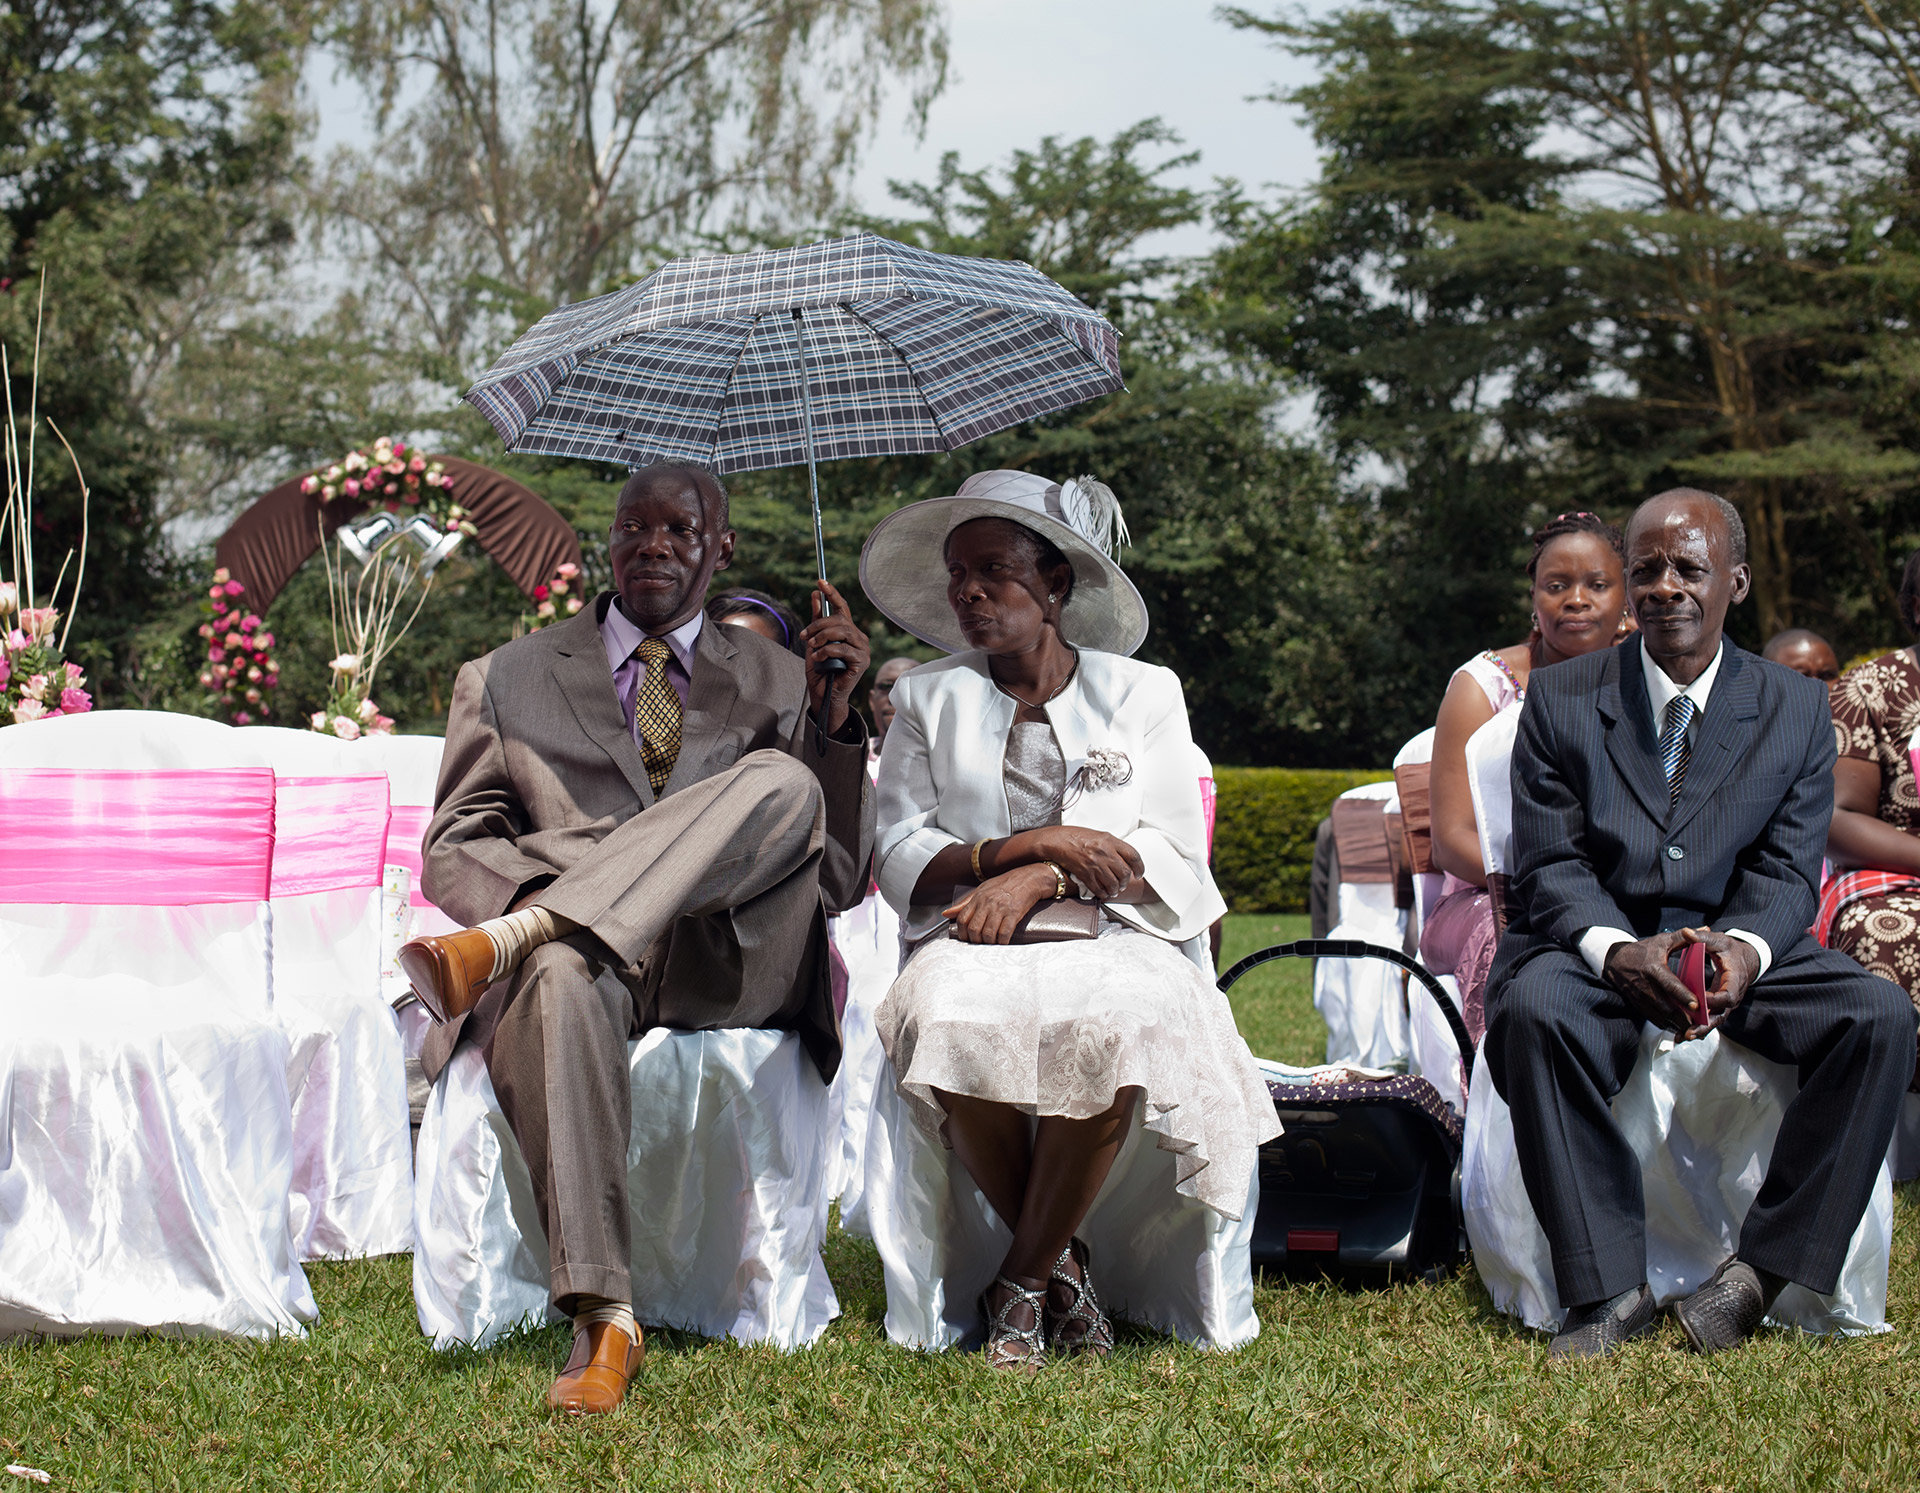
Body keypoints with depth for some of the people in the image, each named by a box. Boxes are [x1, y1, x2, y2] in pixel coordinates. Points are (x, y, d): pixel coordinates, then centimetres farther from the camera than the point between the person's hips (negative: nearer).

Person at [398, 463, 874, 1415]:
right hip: (588, 957, -1)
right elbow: (450, 847, 13)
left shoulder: (774, 681, 19)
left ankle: (504, 944, -38)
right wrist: (536, 890, -11)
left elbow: (840, 881, 10)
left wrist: (835, 715, -5)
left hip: (727, 970, 1)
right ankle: (603, 1319, -39)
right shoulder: (508, 680, 19)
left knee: (782, 784, -28)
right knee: (563, 973, -40)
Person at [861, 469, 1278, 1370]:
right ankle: (1061, 1264, -14)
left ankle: (1022, 1281, -19)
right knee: (945, 1016, -37)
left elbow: (1172, 856, 2)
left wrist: (1037, 879, -14)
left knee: (1111, 1024, -38)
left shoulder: (1143, 694, 14)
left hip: (1111, 940, -1)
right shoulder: (929, 701, 17)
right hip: (975, 943, 1)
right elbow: (901, 858, 6)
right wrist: (1022, 845, -12)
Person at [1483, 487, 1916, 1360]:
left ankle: (1763, 1270, -19)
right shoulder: (1560, 700, 1)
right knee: (1533, 1012, -35)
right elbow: (1549, 865, -5)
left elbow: (1787, 872, -1)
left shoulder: (1796, 710, 5)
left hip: (1739, 949, 2)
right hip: (1593, 946, -2)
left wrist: (1742, 952, -25)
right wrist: (1617, 951, -26)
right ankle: (1607, 1288, -27)